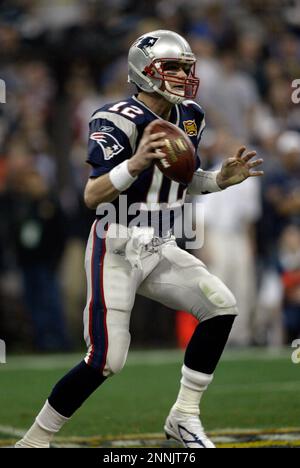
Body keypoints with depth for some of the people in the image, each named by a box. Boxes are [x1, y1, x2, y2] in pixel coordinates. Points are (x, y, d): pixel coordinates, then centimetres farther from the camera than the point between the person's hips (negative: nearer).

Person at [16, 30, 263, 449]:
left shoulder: (189, 118, 7)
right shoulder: (120, 120, -18)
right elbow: (92, 196, -23)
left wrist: (221, 179, 2)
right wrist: (135, 163, -39)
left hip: (159, 247, 8)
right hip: (116, 249, -8)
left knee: (221, 307, -6)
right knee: (106, 360, -12)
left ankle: (184, 416, 6)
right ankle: (33, 441, 2)